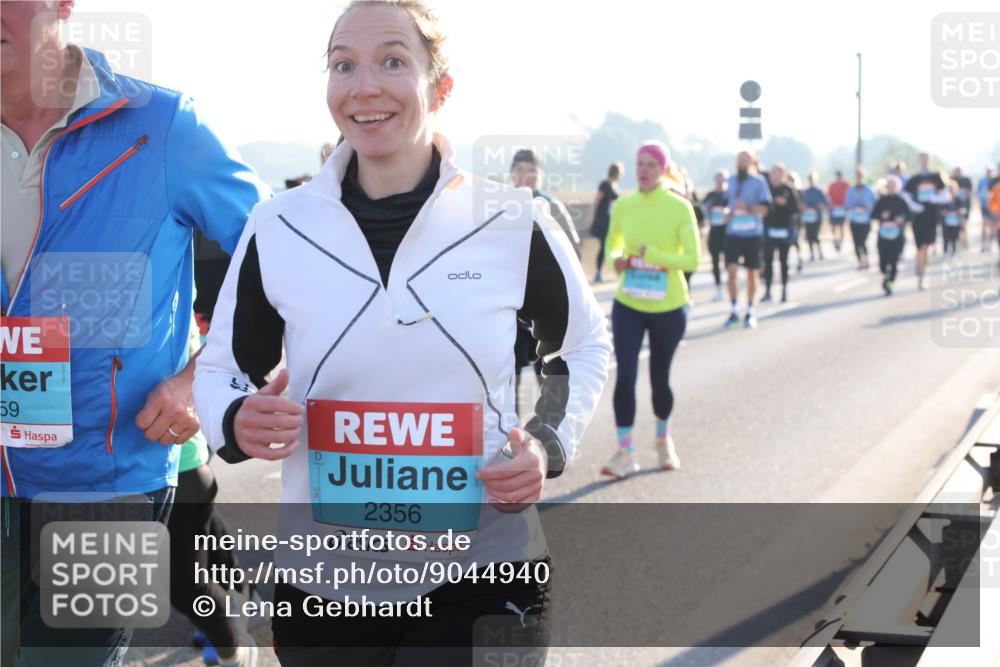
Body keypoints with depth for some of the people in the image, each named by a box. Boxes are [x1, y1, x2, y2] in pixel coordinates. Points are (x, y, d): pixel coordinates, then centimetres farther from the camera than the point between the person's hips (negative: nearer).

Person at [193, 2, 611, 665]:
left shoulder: (513, 223, -6)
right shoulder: (278, 227, -3)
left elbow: (584, 346, 11)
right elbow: (223, 367, 9)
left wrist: (549, 443, -5)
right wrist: (237, 422, -12)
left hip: (481, 573, -2)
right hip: (323, 581, 2)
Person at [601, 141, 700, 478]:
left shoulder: (679, 208, -10)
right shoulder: (622, 206, 0)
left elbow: (692, 259, -13)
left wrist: (652, 254, -24)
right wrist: (616, 260, -6)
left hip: (668, 307, -2)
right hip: (628, 304, 2)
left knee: (659, 379, 9)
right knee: (625, 376, -10)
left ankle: (663, 439, 36)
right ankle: (624, 453, -4)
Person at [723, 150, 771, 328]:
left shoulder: (759, 182, -3)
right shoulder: (731, 181, 10)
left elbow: (764, 208, -9)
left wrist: (748, 208, -26)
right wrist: (728, 214, 6)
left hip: (752, 233, -3)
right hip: (733, 233, 3)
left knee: (751, 272, 6)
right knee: (731, 271, -7)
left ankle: (750, 312, 17)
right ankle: (733, 311, 3)